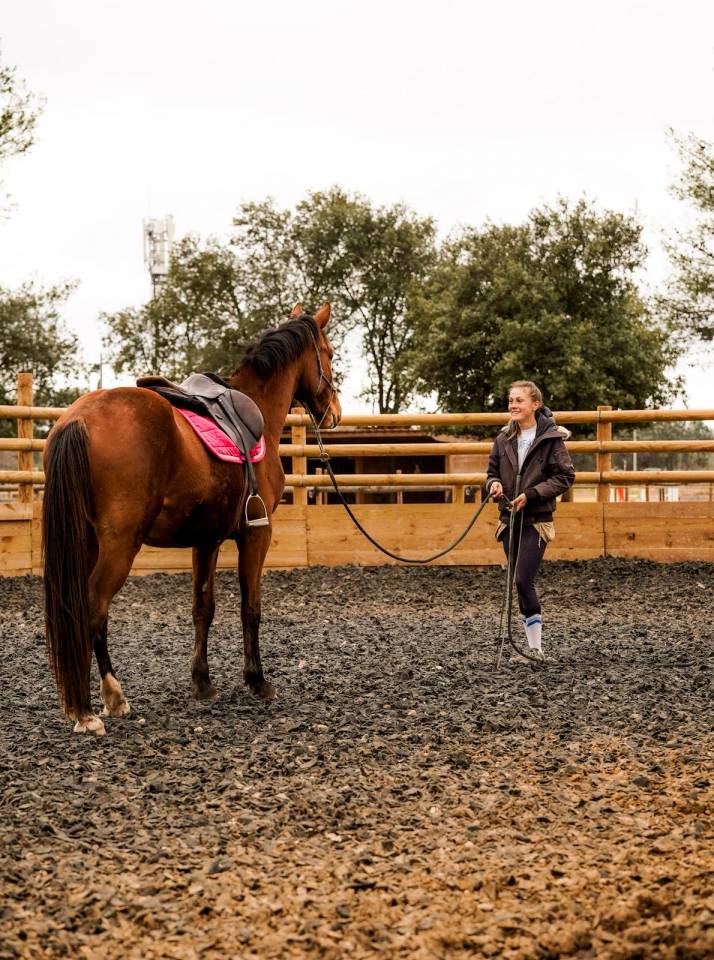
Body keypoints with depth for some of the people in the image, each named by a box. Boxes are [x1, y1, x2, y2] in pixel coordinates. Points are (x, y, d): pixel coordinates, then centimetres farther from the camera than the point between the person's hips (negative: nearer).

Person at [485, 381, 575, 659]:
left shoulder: (551, 438, -7)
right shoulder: (504, 439, 8)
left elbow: (565, 477, -8)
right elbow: (492, 472, 16)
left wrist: (531, 494, -17)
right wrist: (494, 484, -8)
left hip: (537, 520, -5)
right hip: (509, 519, 5)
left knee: (523, 581, -14)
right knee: (521, 582, 9)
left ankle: (535, 647, -5)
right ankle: (532, 644, 18)